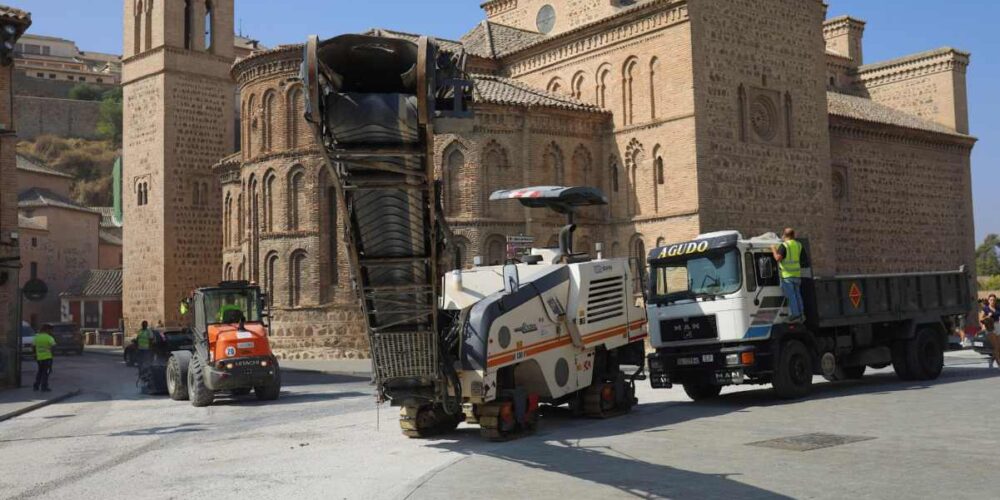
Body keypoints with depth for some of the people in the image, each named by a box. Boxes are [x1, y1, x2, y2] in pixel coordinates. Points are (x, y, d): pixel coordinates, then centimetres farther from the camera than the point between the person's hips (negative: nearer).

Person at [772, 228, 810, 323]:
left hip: (787, 274, -6)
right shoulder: (799, 245, 10)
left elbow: (778, 258, -22)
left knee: (791, 295, -3)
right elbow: (805, 259, 13)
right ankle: (801, 314, 16)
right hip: (797, 274, 6)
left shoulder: (783, 245, -10)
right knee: (797, 295, 14)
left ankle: (795, 314, -4)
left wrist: (774, 250, -5)